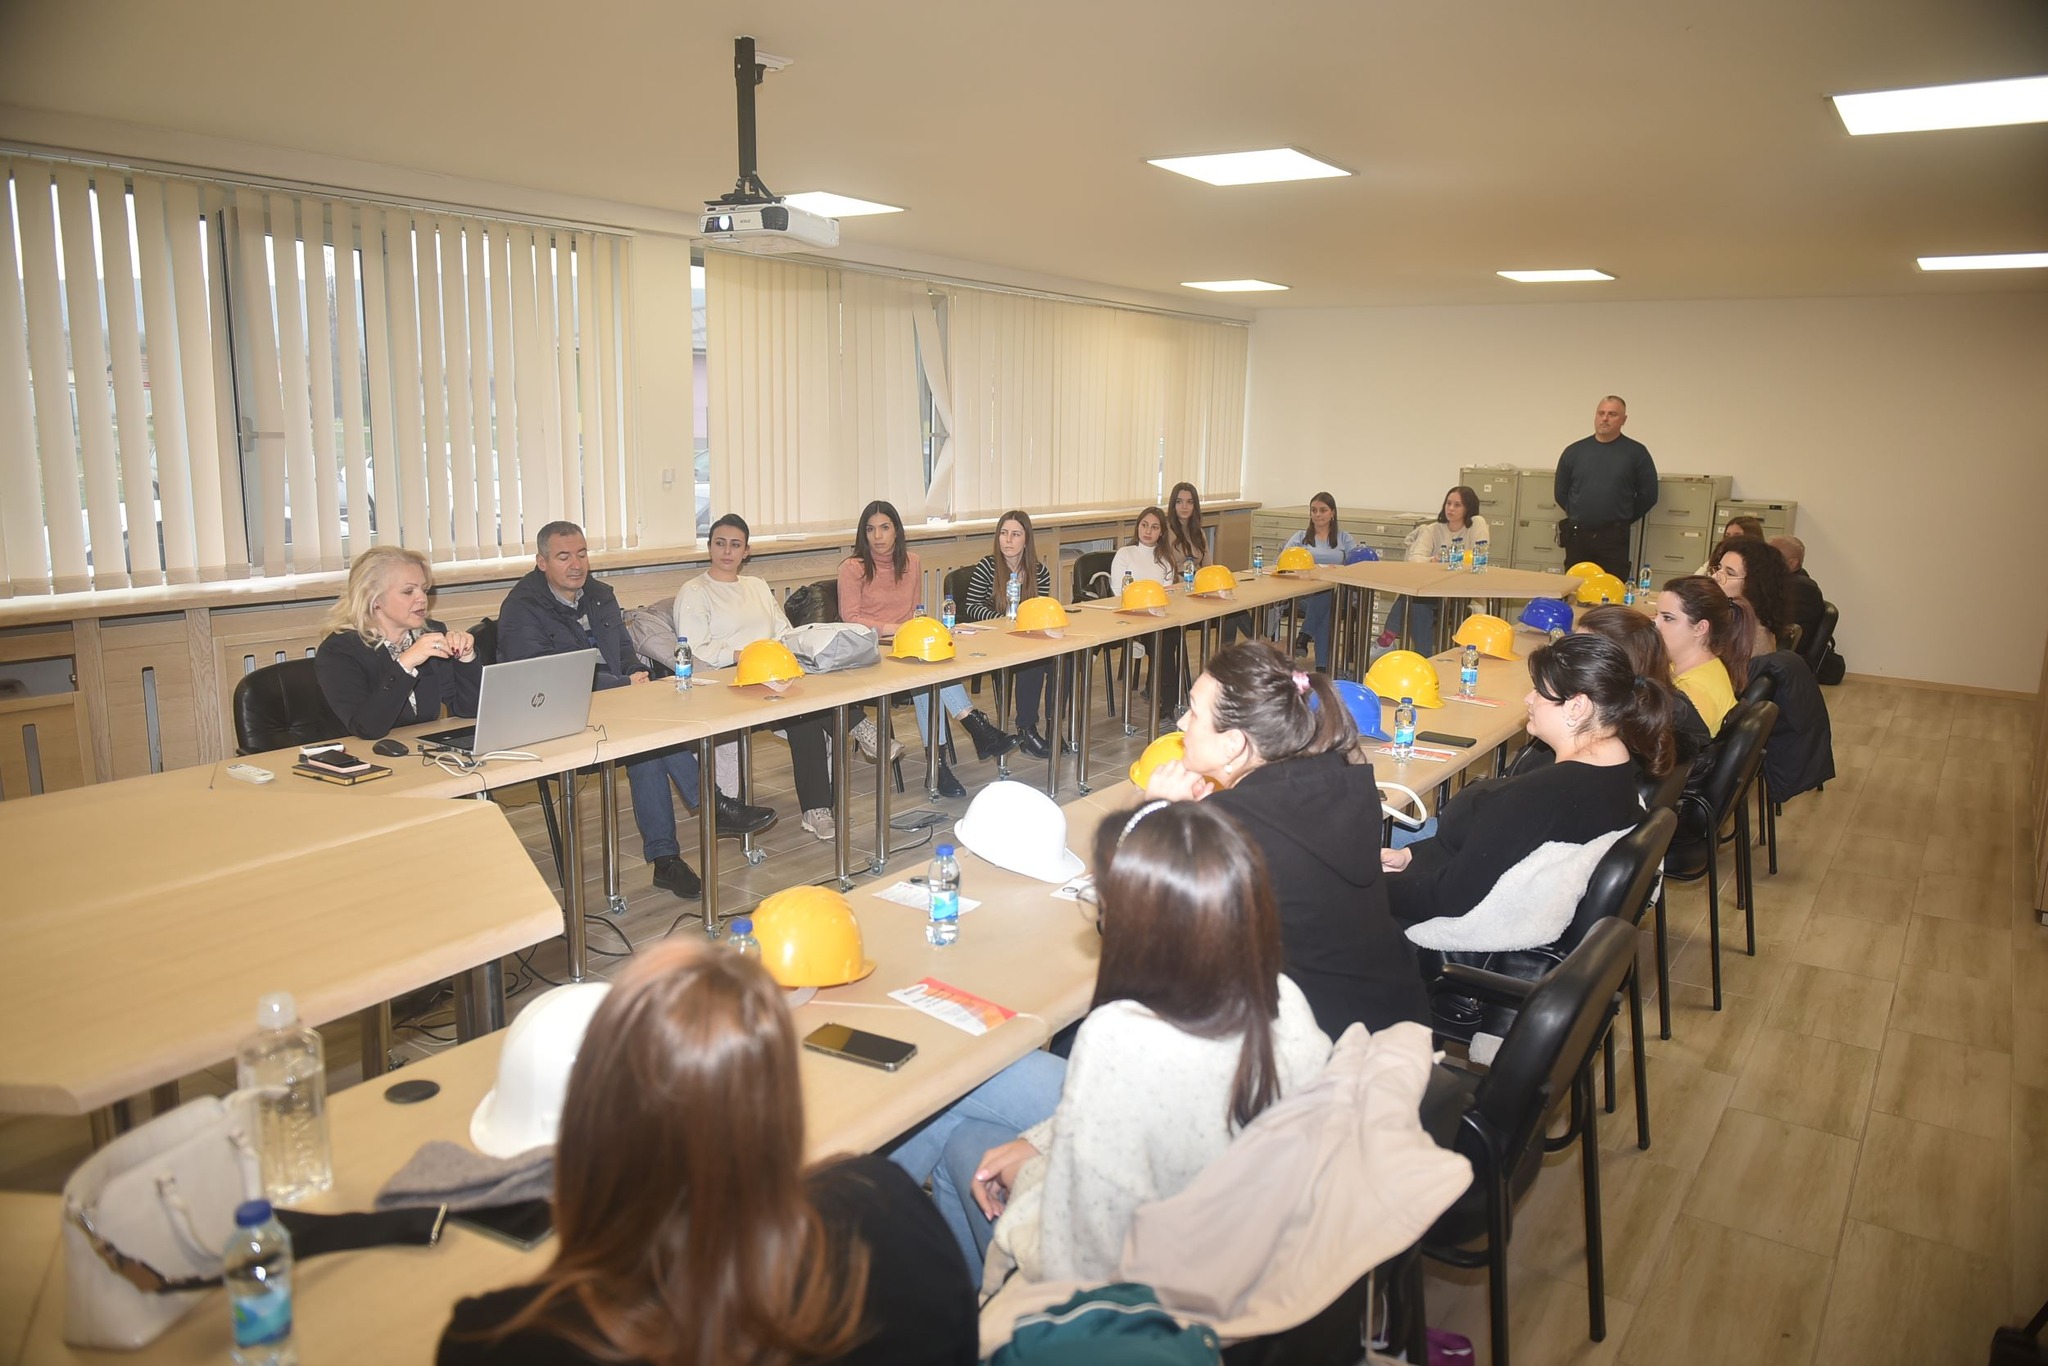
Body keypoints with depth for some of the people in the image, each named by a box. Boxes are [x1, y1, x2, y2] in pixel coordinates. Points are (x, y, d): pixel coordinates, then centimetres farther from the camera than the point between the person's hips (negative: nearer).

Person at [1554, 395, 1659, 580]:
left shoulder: (1636, 452, 2)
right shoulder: (1574, 451, 7)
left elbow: (1648, 495, 6)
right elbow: (1561, 492, 16)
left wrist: (1624, 519, 9)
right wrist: (1578, 516, 14)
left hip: (1614, 538, -2)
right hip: (1577, 536, 2)